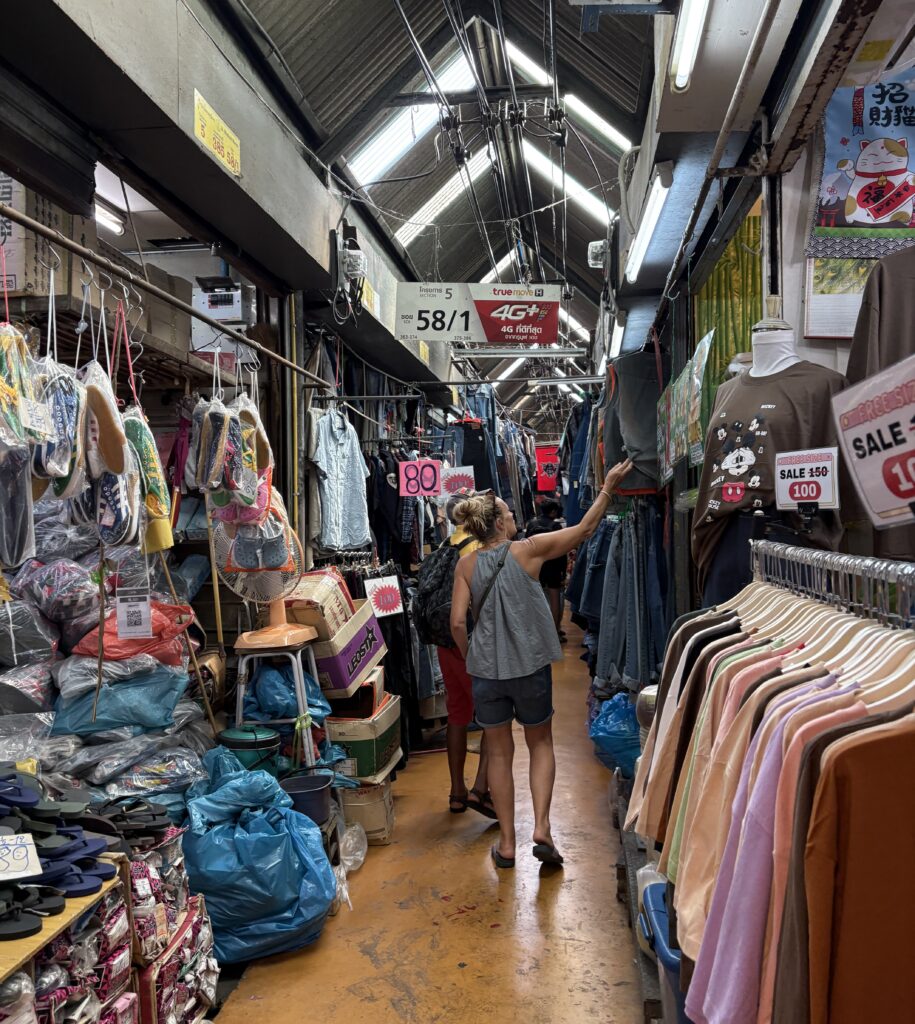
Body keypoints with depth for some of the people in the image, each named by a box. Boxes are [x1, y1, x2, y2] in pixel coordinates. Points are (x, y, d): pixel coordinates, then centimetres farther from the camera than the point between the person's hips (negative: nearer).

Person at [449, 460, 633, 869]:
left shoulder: (466, 564, -3)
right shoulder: (528, 550, -9)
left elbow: (458, 622, -7)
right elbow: (583, 529, 0)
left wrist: (471, 659, 10)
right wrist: (607, 488, 8)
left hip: (486, 670, 2)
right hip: (530, 667, -2)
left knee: (500, 752, 15)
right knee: (540, 744, 20)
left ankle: (507, 843, 21)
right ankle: (542, 828, 7)